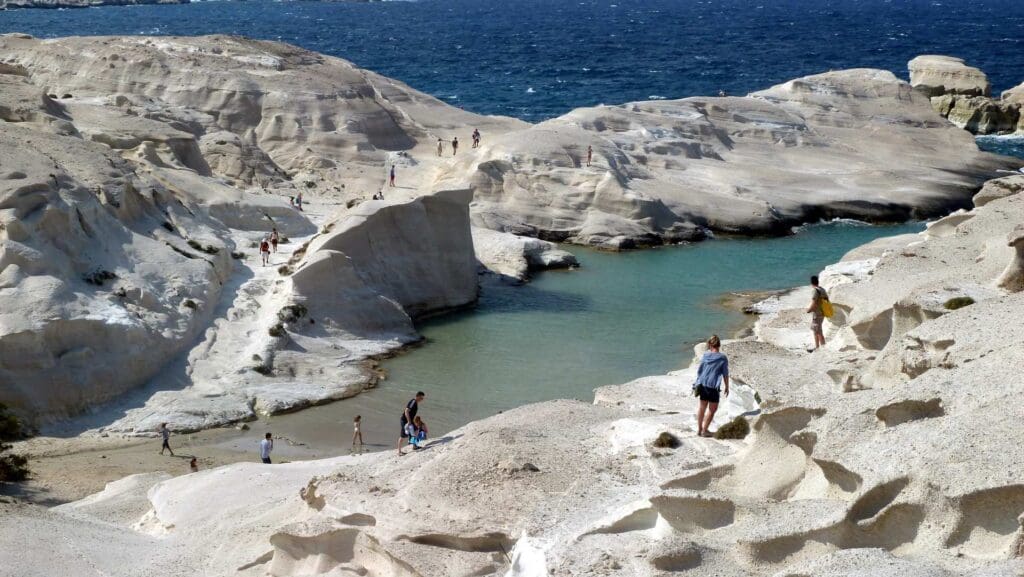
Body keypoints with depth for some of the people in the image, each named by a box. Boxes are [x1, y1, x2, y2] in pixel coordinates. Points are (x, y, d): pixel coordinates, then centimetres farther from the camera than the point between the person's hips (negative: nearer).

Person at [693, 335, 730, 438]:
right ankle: (705, 430, 7)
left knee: (702, 407, 17)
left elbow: (699, 370, 7)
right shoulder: (723, 358, -7)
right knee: (712, 409, 8)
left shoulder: (705, 355, 1)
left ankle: (699, 429, 23)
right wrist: (727, 387, 9)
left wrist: (698, 382, 20)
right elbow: (725, 374, -3)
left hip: (703, 384, 4)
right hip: (713, 386, -4)